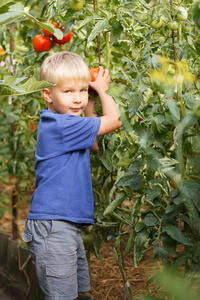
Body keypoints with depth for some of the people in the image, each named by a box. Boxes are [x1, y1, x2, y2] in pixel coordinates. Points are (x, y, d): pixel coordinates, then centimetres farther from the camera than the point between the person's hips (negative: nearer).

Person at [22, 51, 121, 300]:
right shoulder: (62, 125, -17)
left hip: (68, 226, 10)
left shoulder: (59, 124, 14)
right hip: (52, 228, -10)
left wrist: (90, 105, 18)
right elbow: (114, 120, -11)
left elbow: (93, 145, 26)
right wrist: (102, 90, 7)